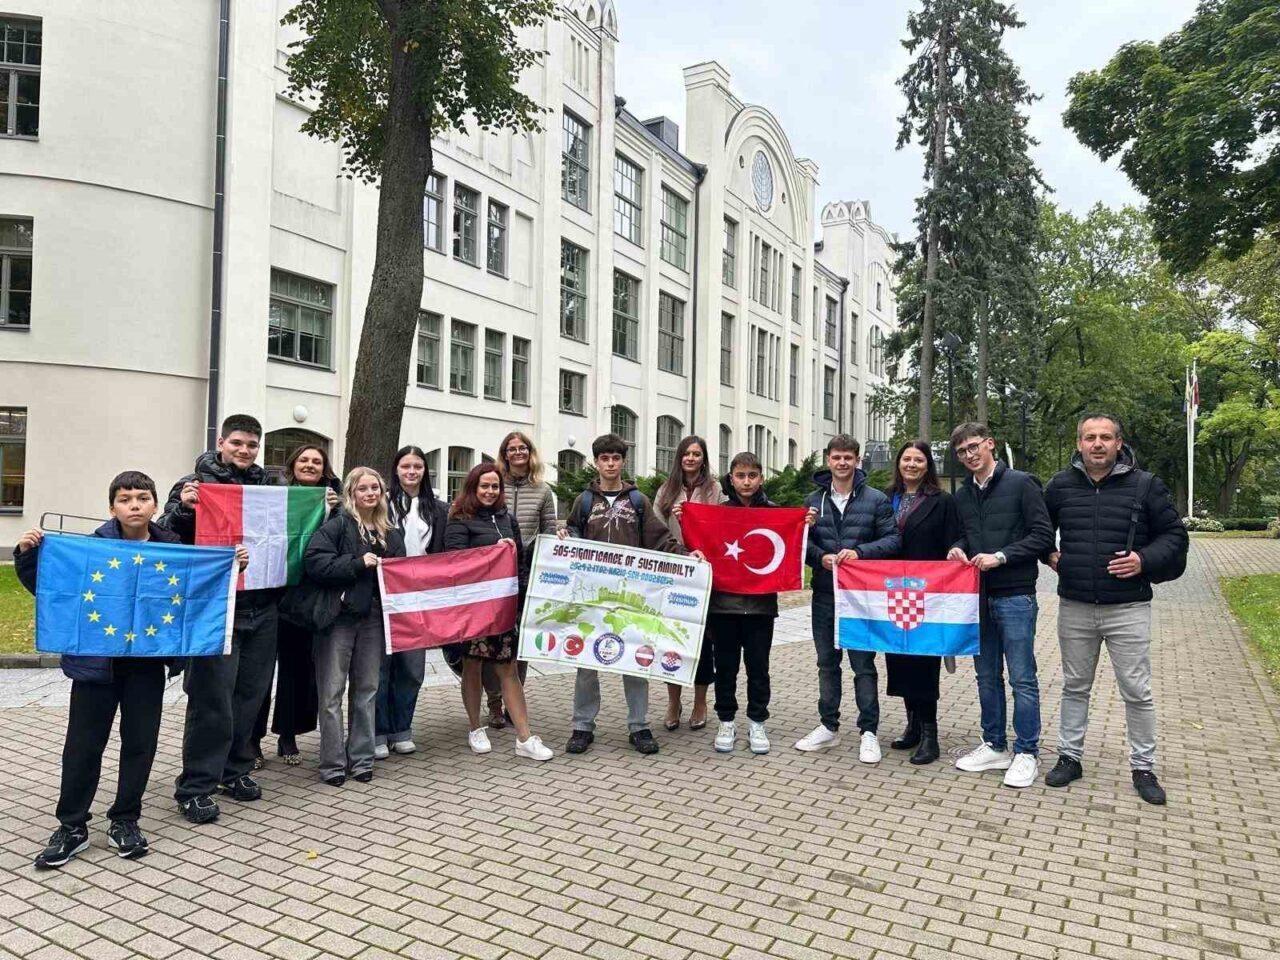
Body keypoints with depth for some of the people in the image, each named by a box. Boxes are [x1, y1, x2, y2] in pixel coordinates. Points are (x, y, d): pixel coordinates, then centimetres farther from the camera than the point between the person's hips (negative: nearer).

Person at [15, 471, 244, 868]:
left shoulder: (172, 548, -2)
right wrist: (27, 554, -17)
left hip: (147, 664, 2)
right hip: (96, 661, -1)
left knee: (140, 743, 10)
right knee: (83, 745, 7)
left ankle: (125, 821, 26)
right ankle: (71, 826, 23)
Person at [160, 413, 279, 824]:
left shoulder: (267, 486, 11)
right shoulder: (196, 484, -2)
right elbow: (167, 536, -7)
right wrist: (182, 507, -26)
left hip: (262, 608, 5)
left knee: (250, 694, 12)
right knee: (212, 699, -2)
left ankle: (235, 770, 28)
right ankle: (195, 786, 9)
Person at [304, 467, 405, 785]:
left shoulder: (391, 534, 13)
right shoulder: (336, 525, -5)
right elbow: (315, 562, -17)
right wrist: (358, 562, -19)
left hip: (373, 618, 5)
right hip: (338, 616, -5)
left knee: (366, 690, 10)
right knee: (332, 692, 0)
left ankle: (361, 758, 20)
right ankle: (332, 763, 10)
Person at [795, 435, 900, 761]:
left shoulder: (876, 499, -1)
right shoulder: (814, 500, 8)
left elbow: (893, 540, -4)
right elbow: (802, 542, 6)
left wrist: (860, 552, -18)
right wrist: (820, 557, -13)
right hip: (824, 594, 3)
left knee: (863, 664, 3)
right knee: (827, 662, 12)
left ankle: (868, 731, 13)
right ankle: (828, 726, 24)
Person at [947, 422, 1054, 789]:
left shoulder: (1021, 484, -6)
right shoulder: (963, 495, 12)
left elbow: (1043, 535, -10)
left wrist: (1001, 556, -17)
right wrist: (959, 548, 0)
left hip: (1015, 596, -6)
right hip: (978, 595, 6)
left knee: (1022, 677, 0)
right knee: (987, 674, 13)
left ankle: (1027, 753, 11)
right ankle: (995, 746, 24)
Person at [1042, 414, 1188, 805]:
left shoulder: (1145, 486, -4)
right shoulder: (1061, 486, 3)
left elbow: (1174, 535, 2)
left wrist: (1145, 560, -13)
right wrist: (1048, 554, 3)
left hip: (1128, 609, -2)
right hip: (1074, 608, 2)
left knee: (1137, 692, 5)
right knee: (1075, 687, 14)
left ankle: (1143, 768, 21)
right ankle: (1069, 757, 26)